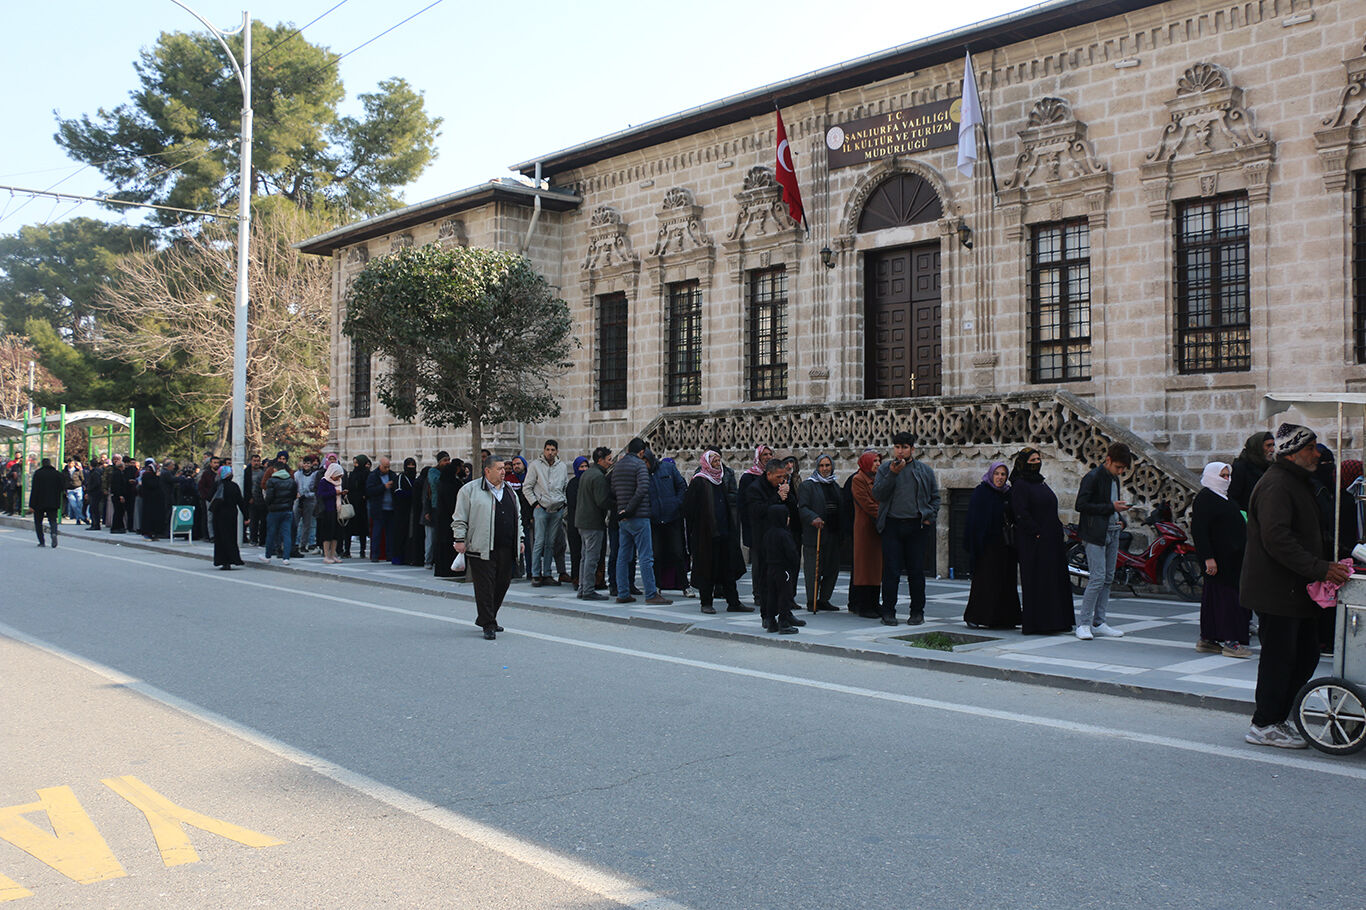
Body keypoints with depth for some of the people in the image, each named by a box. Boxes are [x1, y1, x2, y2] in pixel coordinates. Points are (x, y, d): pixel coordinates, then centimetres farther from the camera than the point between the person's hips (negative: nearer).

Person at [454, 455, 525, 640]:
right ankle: (488, 625, -1)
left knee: (502, 584, 8)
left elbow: (518, 518, 25)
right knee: (485, 586, -6)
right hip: (481, 549, -6)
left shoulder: (510, 492, 18)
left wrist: (520, 540, 21)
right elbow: (459, 518, -1)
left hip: (506, 549, 6)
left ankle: (487, 619, 24)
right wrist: (459, 539, -7)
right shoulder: (470, 490, 0)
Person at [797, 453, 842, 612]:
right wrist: (813, 518, -28)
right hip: (814, 534, -6)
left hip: (833, 534, 6)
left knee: (833, 568, 7)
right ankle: (812, 602, 4)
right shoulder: (807, 485, -1)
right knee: (813, 569, -4)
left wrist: (840, 528, 11)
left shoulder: (835, 485, 19)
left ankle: (824, 599, 19)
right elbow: (802, 507, -11)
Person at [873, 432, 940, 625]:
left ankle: (917, 612, 13)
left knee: (916, 571, 4)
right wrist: (892, 474, -15)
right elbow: (878, 493, -6)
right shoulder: (884, 469, 7)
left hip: (916, 526, 0)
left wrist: (929, 517, 1)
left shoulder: (925, 470, 9)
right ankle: (888, 611, 5)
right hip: (892, 525, 0)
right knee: (891, 570, -3)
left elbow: (935, 497, 14)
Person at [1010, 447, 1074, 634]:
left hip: (1050, 541, 9)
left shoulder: (1040, 483, 19)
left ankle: (1052, 622, 15)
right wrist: (1037, 533, -21)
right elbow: (1021, 513, -18)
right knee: (1036, 581, -8)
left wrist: (1059, 531, 12)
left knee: (1053, 579, 9)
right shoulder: (1020, 485, -9)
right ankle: (1033, 624, -5)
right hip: (1033, 543, -9)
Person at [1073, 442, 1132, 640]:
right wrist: (1111, 507, -18)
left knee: (1108, 579, 8)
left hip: (1112, 533, 9)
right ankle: (1083, 623, -5)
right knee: (1098, 578, -12)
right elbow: (1081, 505, -17)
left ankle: (1098, 623, 13)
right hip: (1095, 534, -9)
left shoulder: (1114, 478, 15)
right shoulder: (1093, 477, -11)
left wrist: (1119, 518, 8)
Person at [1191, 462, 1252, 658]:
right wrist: (1208, 557, -24)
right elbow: (1198, 530, -19)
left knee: (1214, 596, 11)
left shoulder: (1223, 497, 17)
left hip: (1231, 558, 10)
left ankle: (1207, 639, 15)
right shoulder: (1204, 498, -13)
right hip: (1218, 557, -10)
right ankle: (1231, 641, -8)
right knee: (1226, 595, -9)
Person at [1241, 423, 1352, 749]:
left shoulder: (1296, 483, 19)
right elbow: (1277, 539, -26)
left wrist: (1332, 562, 14)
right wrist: (1320, 568, -25)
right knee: (1279, 658, -4)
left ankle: (1276, 718, 22)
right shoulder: (1276, 486, -16)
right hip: (1276, 591, -11)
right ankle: (1264, 726, 6)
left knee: (1306, 656, 13)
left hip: (1295, 590, 11)